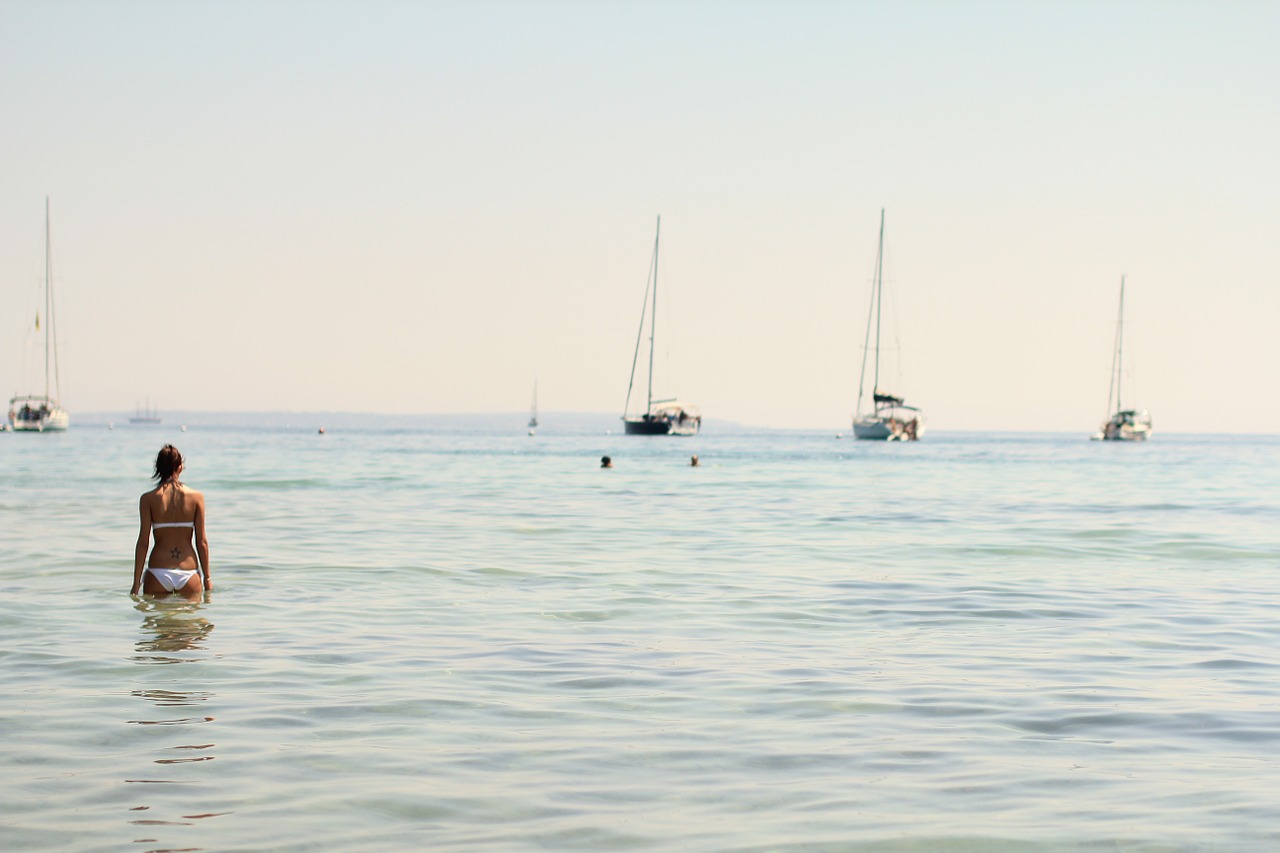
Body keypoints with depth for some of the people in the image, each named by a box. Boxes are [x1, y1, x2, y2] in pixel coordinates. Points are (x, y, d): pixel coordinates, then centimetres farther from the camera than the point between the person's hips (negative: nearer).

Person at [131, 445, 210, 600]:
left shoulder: (148, 499, -2)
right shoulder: (196, 497, 0)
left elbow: (143, 542, -3)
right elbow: (202, 542, 2)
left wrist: (136, 583, 1)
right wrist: (207, 578, 11)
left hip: (158, 574, 0)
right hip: (188, 573, 0)